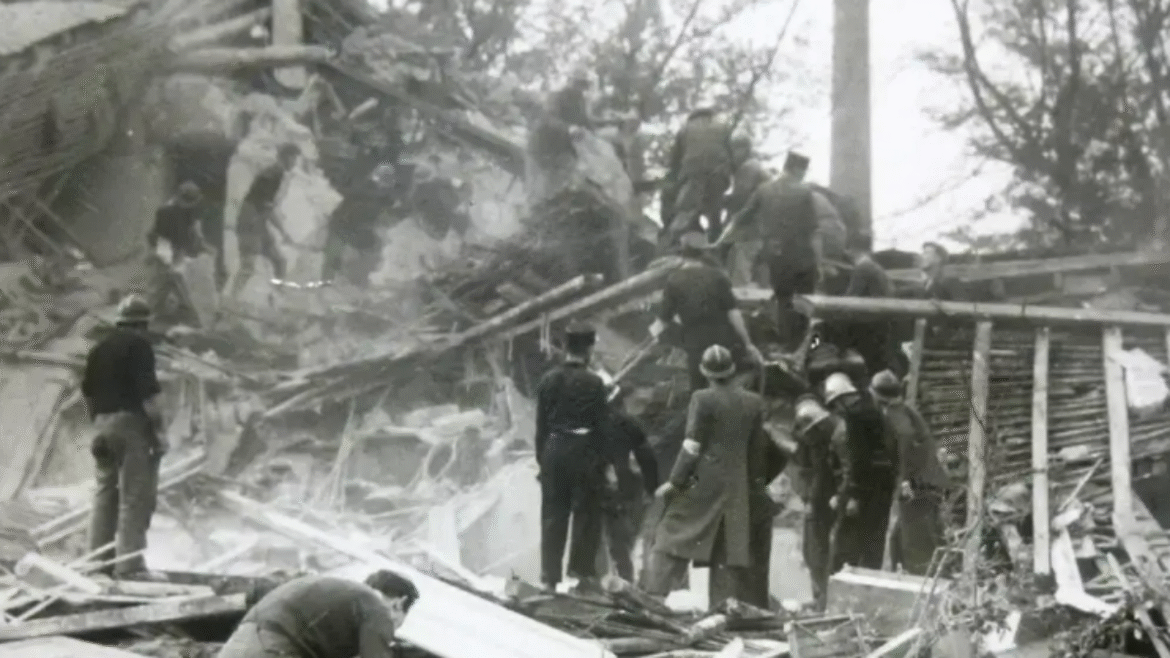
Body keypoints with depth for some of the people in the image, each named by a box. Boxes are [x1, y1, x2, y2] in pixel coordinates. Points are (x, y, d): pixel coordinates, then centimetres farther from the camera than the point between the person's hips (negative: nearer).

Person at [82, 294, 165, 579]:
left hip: (103, 424, 8)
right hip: (132, 422, -8)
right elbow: (148, 392, -16)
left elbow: (87, 391, 17)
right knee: (136, 496, -7)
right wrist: (159, 430, -13)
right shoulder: (139, 345, -8)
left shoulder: (100, 348, 15)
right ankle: (129, 564, -12)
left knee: (105, 491, 14)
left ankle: (99, 560, 14)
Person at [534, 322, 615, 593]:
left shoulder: (548, 380, 2)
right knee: (586, 514, 6)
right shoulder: (594, 383, -9)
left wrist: (542, 458, 13)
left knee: (552, 515, 8)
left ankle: (550, 575, 8)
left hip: (553, 451, 4)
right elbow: (602, 427, -8)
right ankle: (583, 572, 7)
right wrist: (606, 463, -2)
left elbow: (541, 424, 6)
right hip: (584, 452, -4)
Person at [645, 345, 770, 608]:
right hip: (737, 486, 4)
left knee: (672, 536, 3)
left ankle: (655, 595, -5)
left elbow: (692, 447, -11)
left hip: (703, 482, -4)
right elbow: (756, 445, 8)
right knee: (732, 547, 8)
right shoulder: (754, 402, 3)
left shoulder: (703, 399, -10)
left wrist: (674, 481, -6)